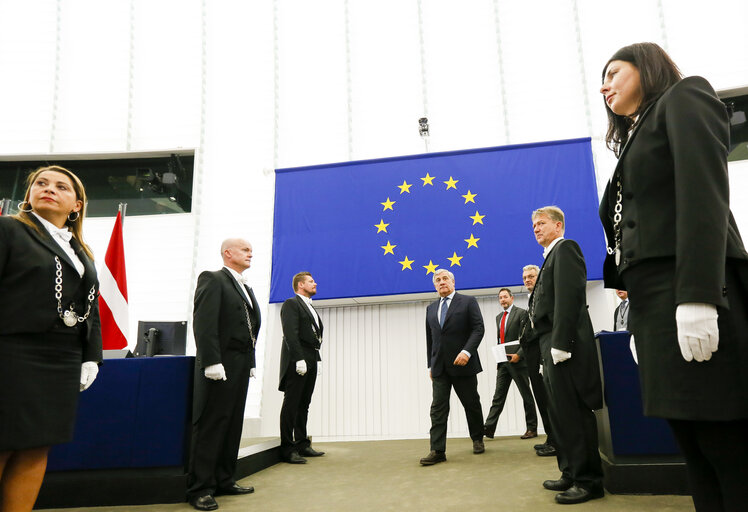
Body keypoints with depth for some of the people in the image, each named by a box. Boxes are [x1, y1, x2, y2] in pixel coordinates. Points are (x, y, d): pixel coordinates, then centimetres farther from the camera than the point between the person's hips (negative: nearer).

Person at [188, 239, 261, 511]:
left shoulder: (246, 289, 20)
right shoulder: (212, 279, -5)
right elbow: (204, 323, -15)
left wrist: (251, 363, 12)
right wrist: (212, 362, -21)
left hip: (241, 366, 8)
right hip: (219, 367, -8)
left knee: (232, 425, 12)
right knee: (210, 426, -2)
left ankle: (224, 480, 23)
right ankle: (200, 489, 7)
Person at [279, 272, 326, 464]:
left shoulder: (310, 307, 24)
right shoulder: (291, 304, -4)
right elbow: (290, 334, -14)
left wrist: (314, 358, 11)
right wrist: (299, 359, -22)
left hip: (311, 360, 9)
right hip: (297, 360, -9)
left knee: (303, 404, 12)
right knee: (291, 404, -5)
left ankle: (302, 444, 19)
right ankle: (287, 448, -1)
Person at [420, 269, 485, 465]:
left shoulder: (468, 301, 2)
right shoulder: (431, 308, 15)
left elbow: (478, 328, -7)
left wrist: (467, 351, -20)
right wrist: (430, 365, 12)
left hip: (462, 363, -3)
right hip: (439, 366, 4)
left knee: (472, 404, 9)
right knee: (438, 407, -2)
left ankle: (477, 440, 29)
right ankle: (437, 451, -1)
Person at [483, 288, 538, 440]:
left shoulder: (521, 313, -3)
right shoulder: (498, 317, 18)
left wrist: (518, 354, -18)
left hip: (517, 360, -6)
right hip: (503, 362, 6)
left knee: (526, 395, 3)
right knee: (498, 395, 3)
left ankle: (531, 429, 12)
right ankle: (489, 428, -1)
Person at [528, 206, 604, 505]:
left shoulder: (565, 248, -5)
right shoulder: (552, 255, 22)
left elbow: (569, 296, -18)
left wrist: (559, 345, -22)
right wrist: (547, 353, 15)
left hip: (564, 344, -10)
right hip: (552, 347, 10)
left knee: (573, 414, -4)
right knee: (562, 414, 15)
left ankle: (588, 481, 6)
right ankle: (572, 473, 25)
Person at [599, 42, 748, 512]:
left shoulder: (684, 98, 5)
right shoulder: (638, 138, 27)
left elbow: (703, 193, -11)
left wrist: (697, 296, -21)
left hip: (690, 293, -8)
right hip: (651, 298, 8)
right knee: (696, 452, 9)